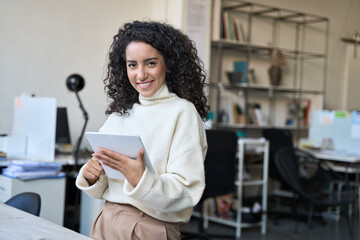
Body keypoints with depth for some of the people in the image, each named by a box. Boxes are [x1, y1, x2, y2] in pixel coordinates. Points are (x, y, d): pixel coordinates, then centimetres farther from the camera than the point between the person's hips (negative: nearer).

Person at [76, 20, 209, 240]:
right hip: (106, 222, 5)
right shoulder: (119, 113, 6)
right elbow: (101, 189, 9)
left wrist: (140, 179, -30)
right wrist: (91, 177, -10)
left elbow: (185, 193, -17)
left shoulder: (182, 112, -10)